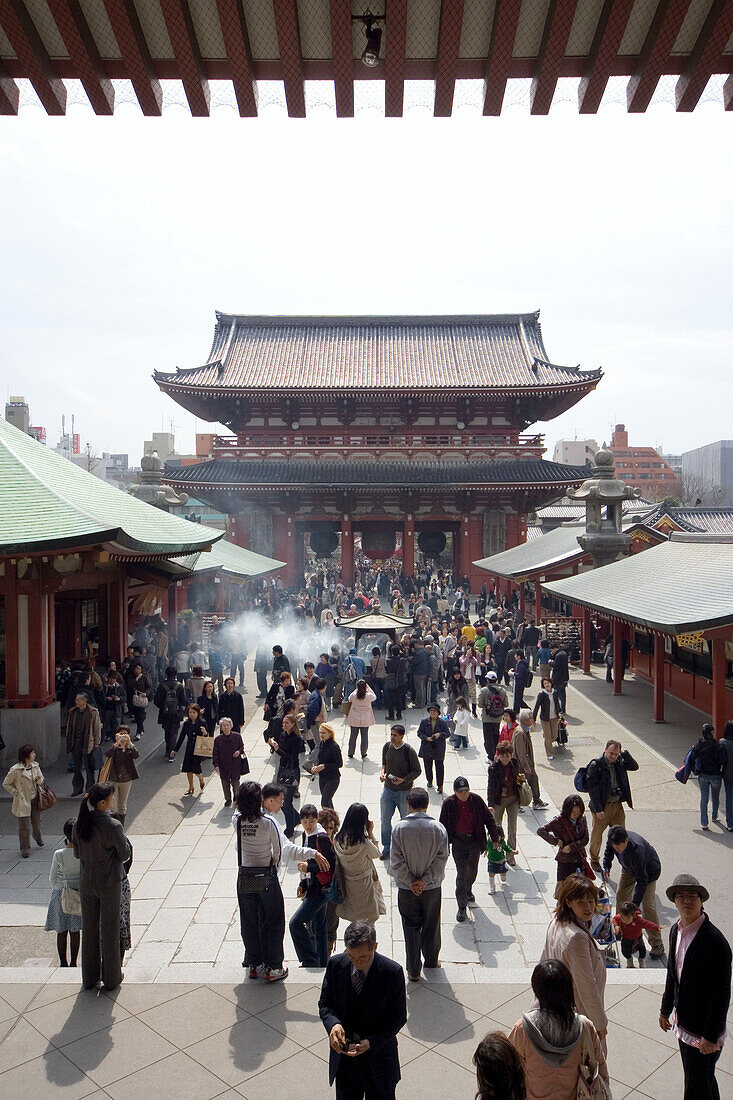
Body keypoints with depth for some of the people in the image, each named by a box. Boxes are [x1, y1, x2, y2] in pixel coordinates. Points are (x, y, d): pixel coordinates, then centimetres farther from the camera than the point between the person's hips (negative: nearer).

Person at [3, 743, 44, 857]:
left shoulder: (35, 766, -1)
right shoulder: (15, 770, -17)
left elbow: (41, 781, 10)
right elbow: (6, 784, -5)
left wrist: (38, 779, -12)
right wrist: (16, 793, -9)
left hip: (35, 800, 5)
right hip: (23, 801, -5)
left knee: (36, 822, 18)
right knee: (24, 827, 1)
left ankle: (38, 837, 47)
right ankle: (25, 849, 17)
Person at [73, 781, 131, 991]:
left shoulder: (80, 824, -9)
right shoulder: (113, 826, -26)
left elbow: (77, 854, 3)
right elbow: (125, 855, -15)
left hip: (86, 883, 5)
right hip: (109, 884, -5)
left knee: (89, 929, 19)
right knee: (110, 930, 12)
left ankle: (90, 977, 32)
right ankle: (111, 977, 27)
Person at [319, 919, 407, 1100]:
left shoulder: (393, 972, -20)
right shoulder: (335, 964, -12)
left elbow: (398, 1018, -12)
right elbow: (324, 1004, -1)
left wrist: (371, 1042, -24)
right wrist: (333, 1023, -23)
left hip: (379, 1060, -2)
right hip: (343, 1057, 3)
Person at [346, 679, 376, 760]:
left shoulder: (353, 695, -16)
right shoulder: (369, 696, -17)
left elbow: (349, 699, 7)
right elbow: (374, 697, 6)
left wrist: (356, 690, 9)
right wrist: (369, 689, 10)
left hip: (354, 720, 0)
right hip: (365, 720, 0)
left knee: (353, 736, 12)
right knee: (364, 737, 12)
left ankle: (351, 754, 21)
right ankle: (363, 754, 17)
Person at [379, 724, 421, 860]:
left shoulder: (409, 751, -17)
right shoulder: (387, 747, -2)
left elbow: (417, 770, -9)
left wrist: (403, 780, -21)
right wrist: (382, 772, -5)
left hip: (404, 791, -4)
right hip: (388, 789, 4)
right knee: (384, 820, 6)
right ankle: (386, 848, 22)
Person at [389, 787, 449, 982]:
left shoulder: (399, 828, -15)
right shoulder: (438, 828, -13)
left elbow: (396, 861, -14)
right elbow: (441, 858, -13)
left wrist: (410, 882, -7)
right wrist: (425, 880, -10)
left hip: (406, 888, -1)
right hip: (432, 887, 1)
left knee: (411, 927, 14)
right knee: (431, 925, 19)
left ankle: (413, 970, 20)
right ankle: (431, 962, 36)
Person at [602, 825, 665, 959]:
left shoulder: (636, 849, -43)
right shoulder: (613, 840, -26)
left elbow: (642, 880, -37)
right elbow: (608, 850, 2)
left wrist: (635, 903, -38)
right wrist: (606, 866, -7)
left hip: (649, 870, -6)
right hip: (629, 868, 6)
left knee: (647, 905, -13)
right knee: (621, 897, 9)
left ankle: (657, 945, -3)